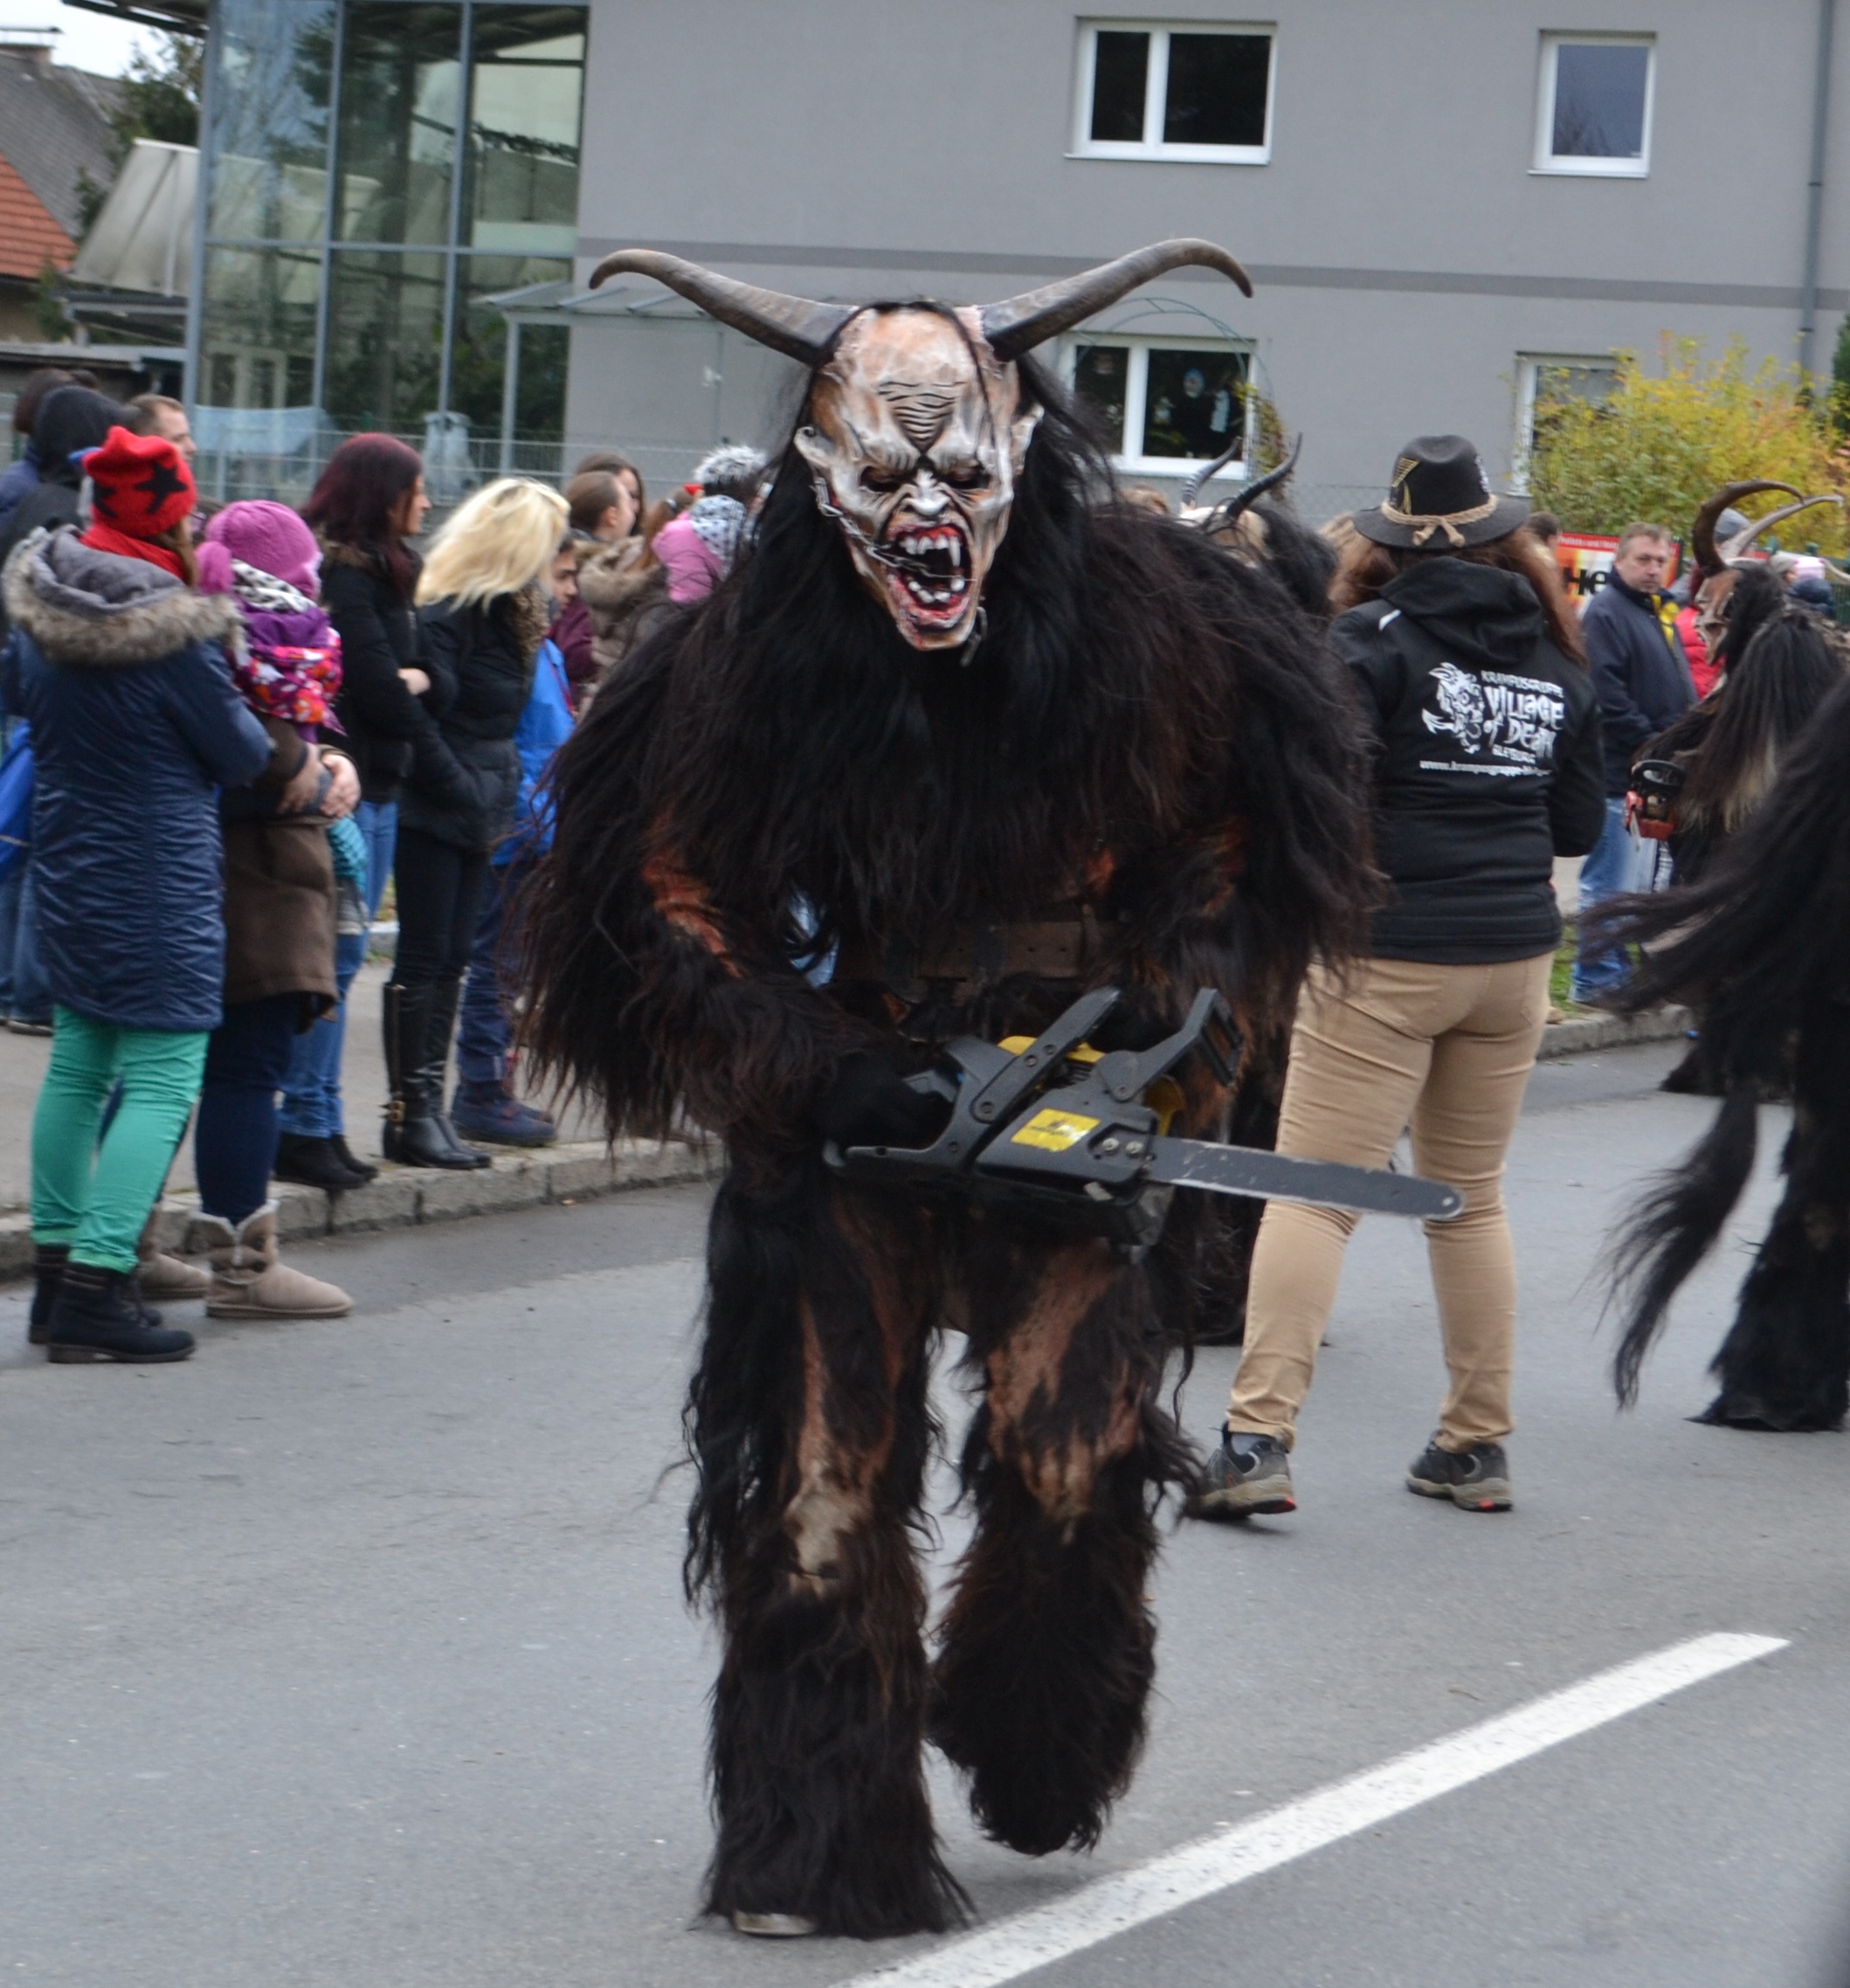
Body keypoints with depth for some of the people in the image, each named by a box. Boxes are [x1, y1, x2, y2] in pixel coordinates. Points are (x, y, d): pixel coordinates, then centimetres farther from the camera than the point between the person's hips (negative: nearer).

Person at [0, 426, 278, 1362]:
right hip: (159, 881, -8)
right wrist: (291, 754, 12)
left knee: (78, 1063, 17)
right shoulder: (176, 634, -20)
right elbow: (242, 756, -8)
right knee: (161, 1080, -5)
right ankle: (96, 1287, -12)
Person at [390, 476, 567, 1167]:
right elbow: (418, 719, -19)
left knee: (451, 961, 9)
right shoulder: (443, 613, -15)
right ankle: (409, 1113, 0)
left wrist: (499, 799, 6)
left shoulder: (509, 613, 13)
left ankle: (429, 1105, 13)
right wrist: (469, 797, -16)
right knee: (424, 961, -4)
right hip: (435, 816, -8)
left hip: (479, 816, 9)